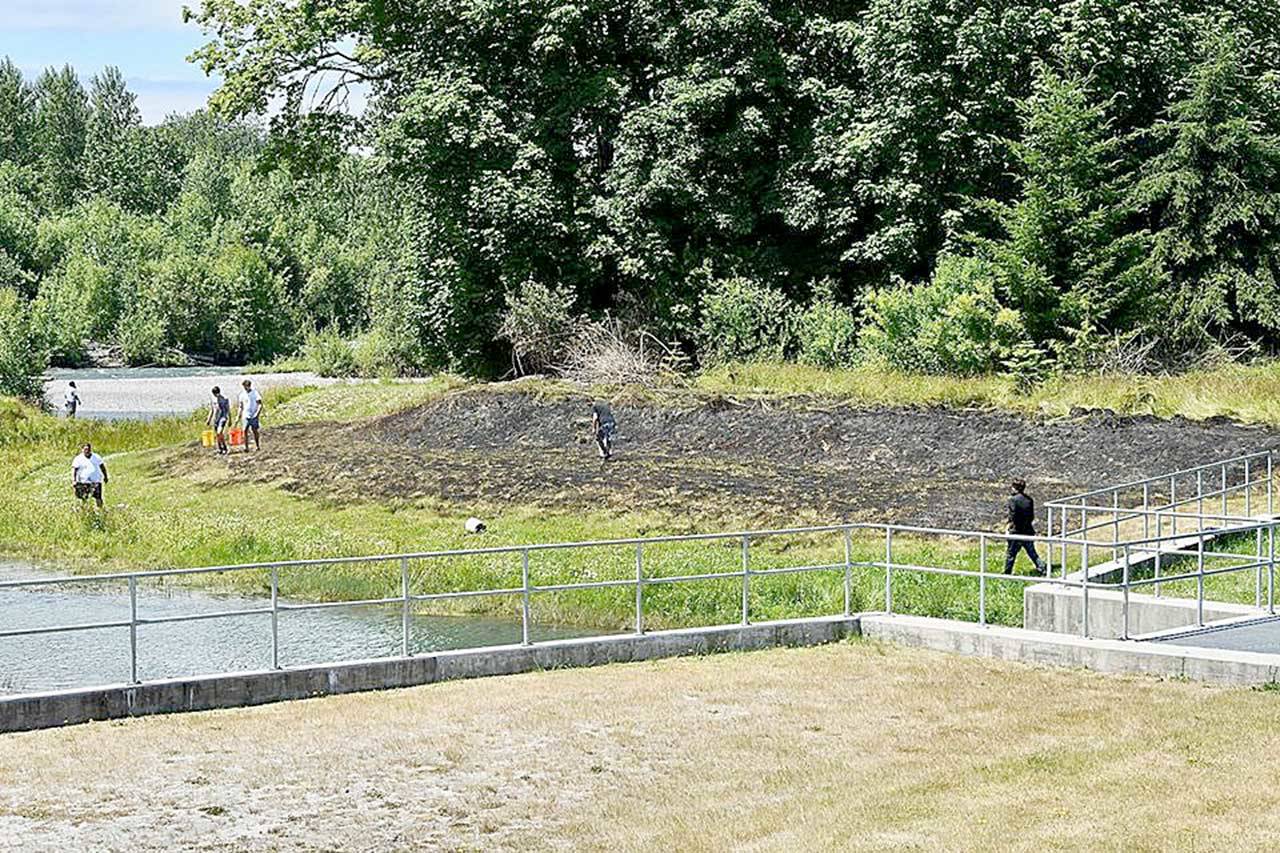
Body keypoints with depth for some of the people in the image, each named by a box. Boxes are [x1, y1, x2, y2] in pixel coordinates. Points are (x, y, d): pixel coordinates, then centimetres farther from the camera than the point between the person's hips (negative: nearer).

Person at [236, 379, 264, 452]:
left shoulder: (255, 393, -4)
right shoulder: (242, 394, 9)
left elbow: (260, 405, -4)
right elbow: (241, 406, 16)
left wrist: (257, 413, -16)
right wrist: (239, 415, 11)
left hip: (253, 416, -3)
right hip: (246, 415, 3)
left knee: (255, 430, 0)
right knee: (245, 430, -8)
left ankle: (257, 446, 14)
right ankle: (246, 447, -8)